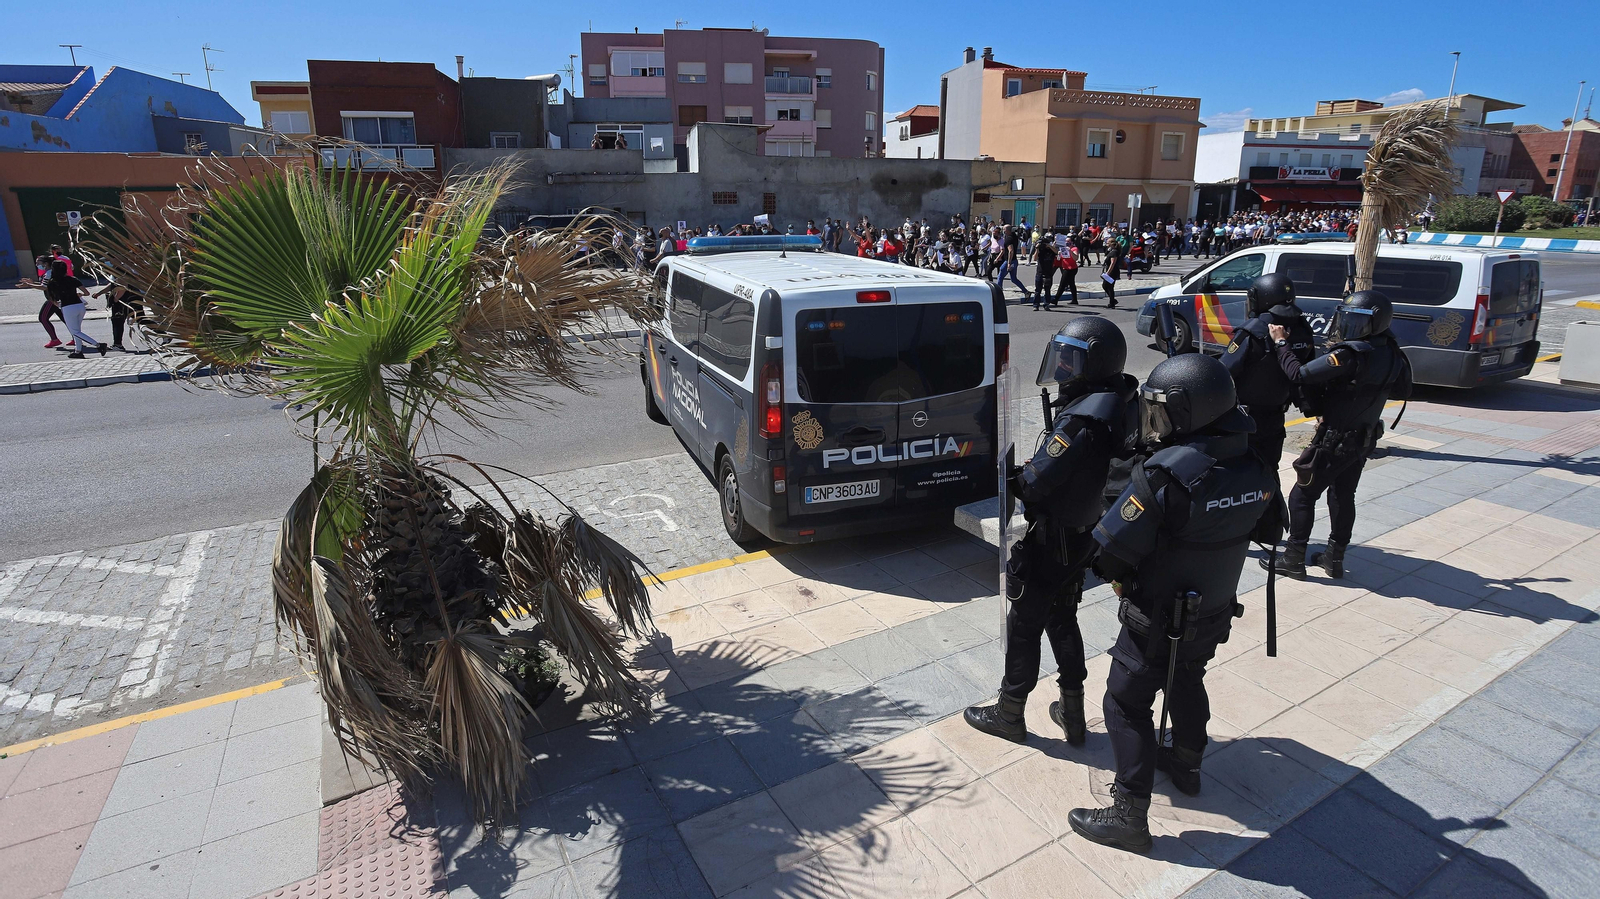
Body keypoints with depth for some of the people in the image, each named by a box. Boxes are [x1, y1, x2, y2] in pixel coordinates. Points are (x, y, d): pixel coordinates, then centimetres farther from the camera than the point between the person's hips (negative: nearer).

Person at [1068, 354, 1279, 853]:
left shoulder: (1165, 473, -32)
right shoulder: (1254, 467, -8)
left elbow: (1112, 550, -27)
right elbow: (1265, 529, 9)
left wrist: (1119, 577, -6)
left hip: (1159, 619, -7)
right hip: (1214, 614, 7)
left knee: (1127, 703, 6)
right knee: (1187, 684, 29)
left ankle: (1129, 816, 14)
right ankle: (1187, 765, 50)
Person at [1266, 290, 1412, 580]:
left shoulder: (1351, 355, -26)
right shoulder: (1391, 354, -1)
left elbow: (1300, 374, -28)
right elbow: (1401, 391, 12)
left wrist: (1281, 342, -17)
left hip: (1334, 440, -8)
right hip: (1364, 439, 8)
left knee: (1302, 496, 3)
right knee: (1343, 496, 18)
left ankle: (1294, 560, 9)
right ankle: (1335, 559, 28)